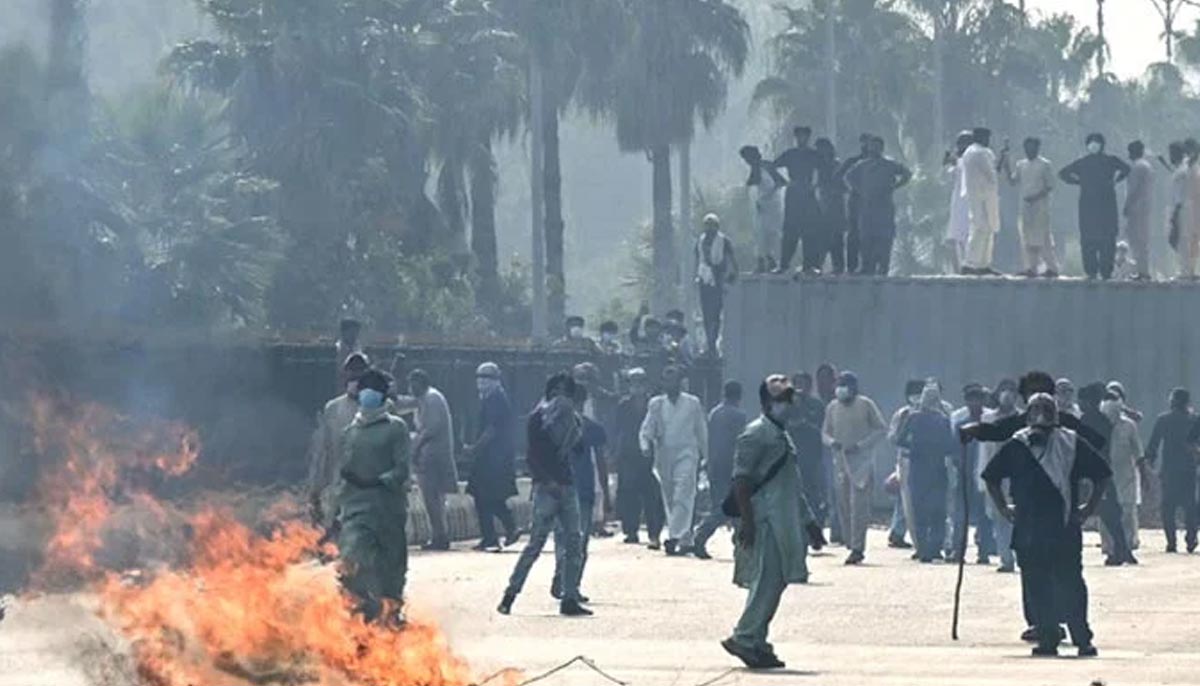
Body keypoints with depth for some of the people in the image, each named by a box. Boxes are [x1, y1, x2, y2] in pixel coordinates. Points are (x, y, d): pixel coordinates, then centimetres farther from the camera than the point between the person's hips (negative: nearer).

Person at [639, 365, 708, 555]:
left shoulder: (693, 404, 6)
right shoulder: (656, 404, 11)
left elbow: (701, 432, 11)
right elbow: (647, 429, 7)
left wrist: (702, 456, 11)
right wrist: (646, 445, -13)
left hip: (686, 453, -4)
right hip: (664, 454, 4)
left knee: (682, 496, -18)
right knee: (670, 500, 5)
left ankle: (675, 536, -28)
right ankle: (685, 540, 13)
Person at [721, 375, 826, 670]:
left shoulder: (783, 436, 20)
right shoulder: (755, 435, -9)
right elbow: (741, 479, -15)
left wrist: (808, 523, 24)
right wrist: (746, 521, -21)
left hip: (785, 522, 10)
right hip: (765, 522, -10)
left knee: (774, 583, 8)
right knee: (767, 581, -13)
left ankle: (756, 644, 12)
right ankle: (745, 639, -10)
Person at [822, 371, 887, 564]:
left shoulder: (866, 405, -2)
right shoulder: (832, 407, 10)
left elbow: (881, 429, -1)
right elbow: (825, 432, 18)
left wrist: (860, 445, -12)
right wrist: (832, 441, -7)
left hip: (861, 460, -5)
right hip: (840, 460, 5)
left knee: (858, 506, -12)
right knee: (844, 504, 4)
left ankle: (857, 548, -14)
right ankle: (851, 544, 13)